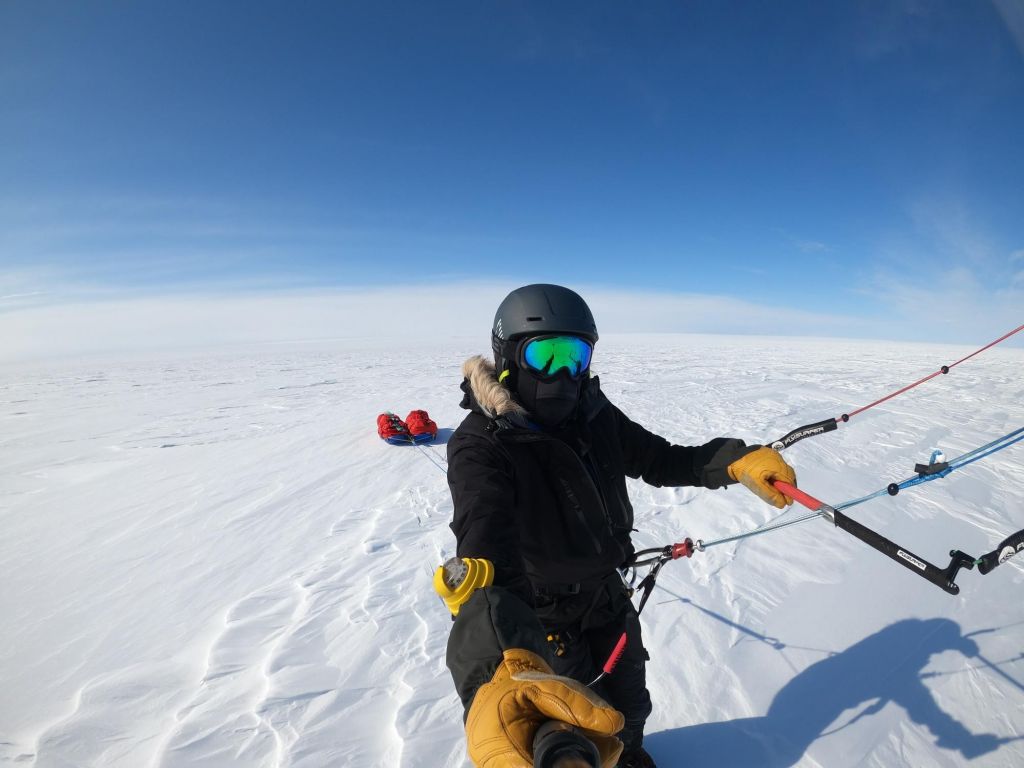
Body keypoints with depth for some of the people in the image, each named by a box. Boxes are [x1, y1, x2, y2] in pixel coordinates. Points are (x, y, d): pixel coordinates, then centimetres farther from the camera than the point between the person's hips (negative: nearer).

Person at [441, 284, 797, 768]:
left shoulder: (595, 414, -12)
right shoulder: (481, 445, -32)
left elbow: (661, 460, -2)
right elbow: (485, 552, -48)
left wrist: (736, 460, -21)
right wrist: (502, 670, -66)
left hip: (606, 594, 6)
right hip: (540, 614, -5)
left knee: (628, 706, 29)